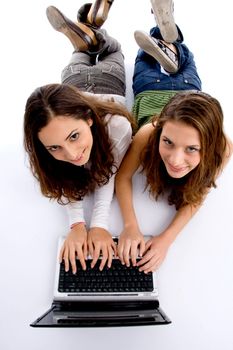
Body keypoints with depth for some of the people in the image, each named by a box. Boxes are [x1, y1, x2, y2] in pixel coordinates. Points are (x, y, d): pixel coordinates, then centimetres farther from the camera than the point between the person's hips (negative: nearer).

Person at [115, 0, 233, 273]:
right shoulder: (149, 134, -49)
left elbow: (196, 196, -33)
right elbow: (122, 177, -34)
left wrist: (167, 238, -46)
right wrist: (130, 226, -49)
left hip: (188, 90, 2)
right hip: (151, 91, -1)